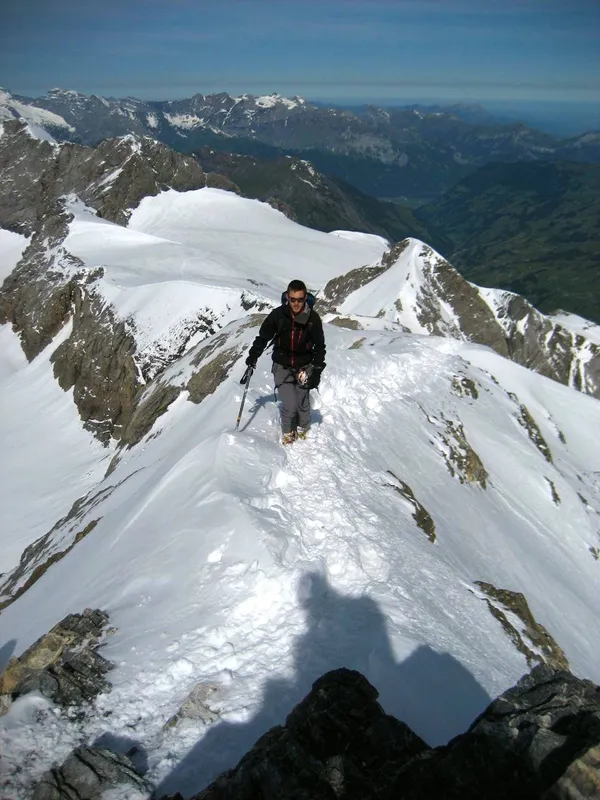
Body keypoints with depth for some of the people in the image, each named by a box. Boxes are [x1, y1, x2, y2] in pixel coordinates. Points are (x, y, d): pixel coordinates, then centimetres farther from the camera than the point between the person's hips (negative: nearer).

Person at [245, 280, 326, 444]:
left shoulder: (313, 318, -11)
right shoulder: (278, 315, -14)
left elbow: (319, 346, -1)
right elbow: (263, 336, 1)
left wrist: (317, 369, -5)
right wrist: (253, 356, -5)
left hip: (304, 366, 1)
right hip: (282, 366, -1)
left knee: (303, 404, 0)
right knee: (290, 405, -9)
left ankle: (302, 429, 31)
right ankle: (287, 432, 20)